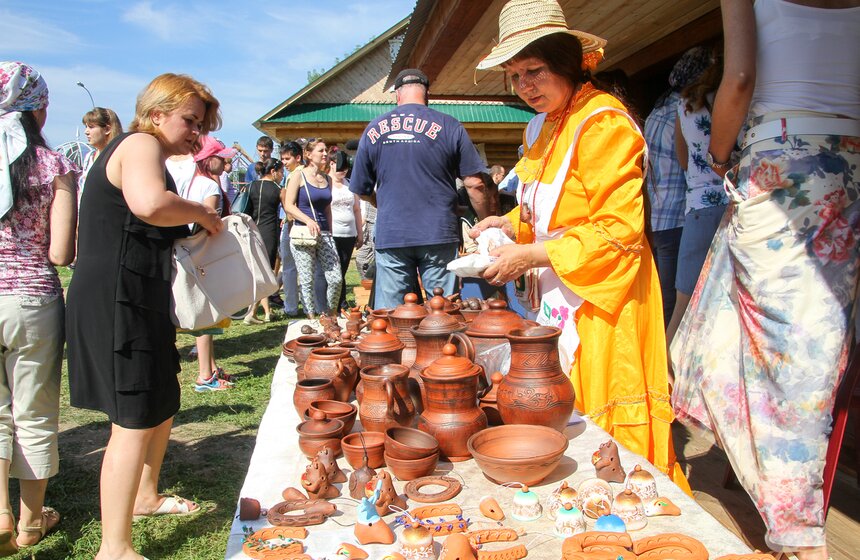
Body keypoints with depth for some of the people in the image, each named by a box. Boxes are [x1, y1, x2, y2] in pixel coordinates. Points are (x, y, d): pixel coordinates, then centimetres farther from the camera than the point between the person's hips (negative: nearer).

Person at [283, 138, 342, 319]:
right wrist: (308, 220, -21)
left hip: (324, 234, 5)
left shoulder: (327, 179, 14)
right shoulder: (298, 176, -1)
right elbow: (288, 206, -7)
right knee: (307, 282, 0)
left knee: (336, 279, -4)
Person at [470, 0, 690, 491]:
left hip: (601, 304, -8)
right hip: (557, 301, 8)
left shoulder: (602, 124, -15)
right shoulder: (541, 128, 14)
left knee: (609, 434, -1)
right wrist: (512, 225, 5)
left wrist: (530, 256, -18)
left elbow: (618, 232, -20)